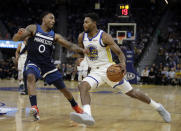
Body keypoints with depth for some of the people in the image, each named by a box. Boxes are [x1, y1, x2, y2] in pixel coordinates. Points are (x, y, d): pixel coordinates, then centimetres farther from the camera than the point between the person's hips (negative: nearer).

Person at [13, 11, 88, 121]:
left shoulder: (55, 36, 3)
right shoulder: (33, 28, -5)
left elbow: (70, 45, -2)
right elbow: (15, 39, -14)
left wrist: (82, 50, -21)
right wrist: (19, 34, -38)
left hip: (48, 64, 3)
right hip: (33, 62, -3)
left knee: (62, 87, 7)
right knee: (31, 77, -36)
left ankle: (75, 106, 33)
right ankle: (34, 108, -43)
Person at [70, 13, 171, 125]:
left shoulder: (104, 37, -14)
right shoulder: (82, 37, 1)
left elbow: (120, 53, -15)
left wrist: (123, 63, -36)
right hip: (95, 72, 4)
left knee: (131, 92, 2)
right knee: (83, 86, -26)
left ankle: (158, 107, 20)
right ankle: (87, 115, -42)